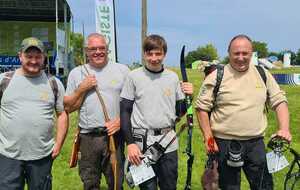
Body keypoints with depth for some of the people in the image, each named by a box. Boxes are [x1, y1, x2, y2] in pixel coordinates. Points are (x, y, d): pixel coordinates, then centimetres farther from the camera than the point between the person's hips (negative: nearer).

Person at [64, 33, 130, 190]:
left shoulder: (122, 70, 4)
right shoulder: (77, 73, 7)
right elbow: (68, 108, 6)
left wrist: (120, 120, -10)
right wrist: (82, 89, -6)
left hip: (114, 135, -1)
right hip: (87, 137, 1)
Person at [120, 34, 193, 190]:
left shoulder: (173, 77, 5)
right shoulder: (134, 77, -3)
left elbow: (179, 112, 11)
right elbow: (125, 112, -3)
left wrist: (188, 97, -7)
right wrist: (130, 143, -10)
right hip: (143, 143, -2)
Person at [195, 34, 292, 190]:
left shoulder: (263, 74, 6)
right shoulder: (216, 77, -4)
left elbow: (279, 101, 7)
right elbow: (202, 108, -2)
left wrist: (284, 129, -8)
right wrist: (208, 138, -7)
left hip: (256, 143, 3)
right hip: (225, 143, -2)